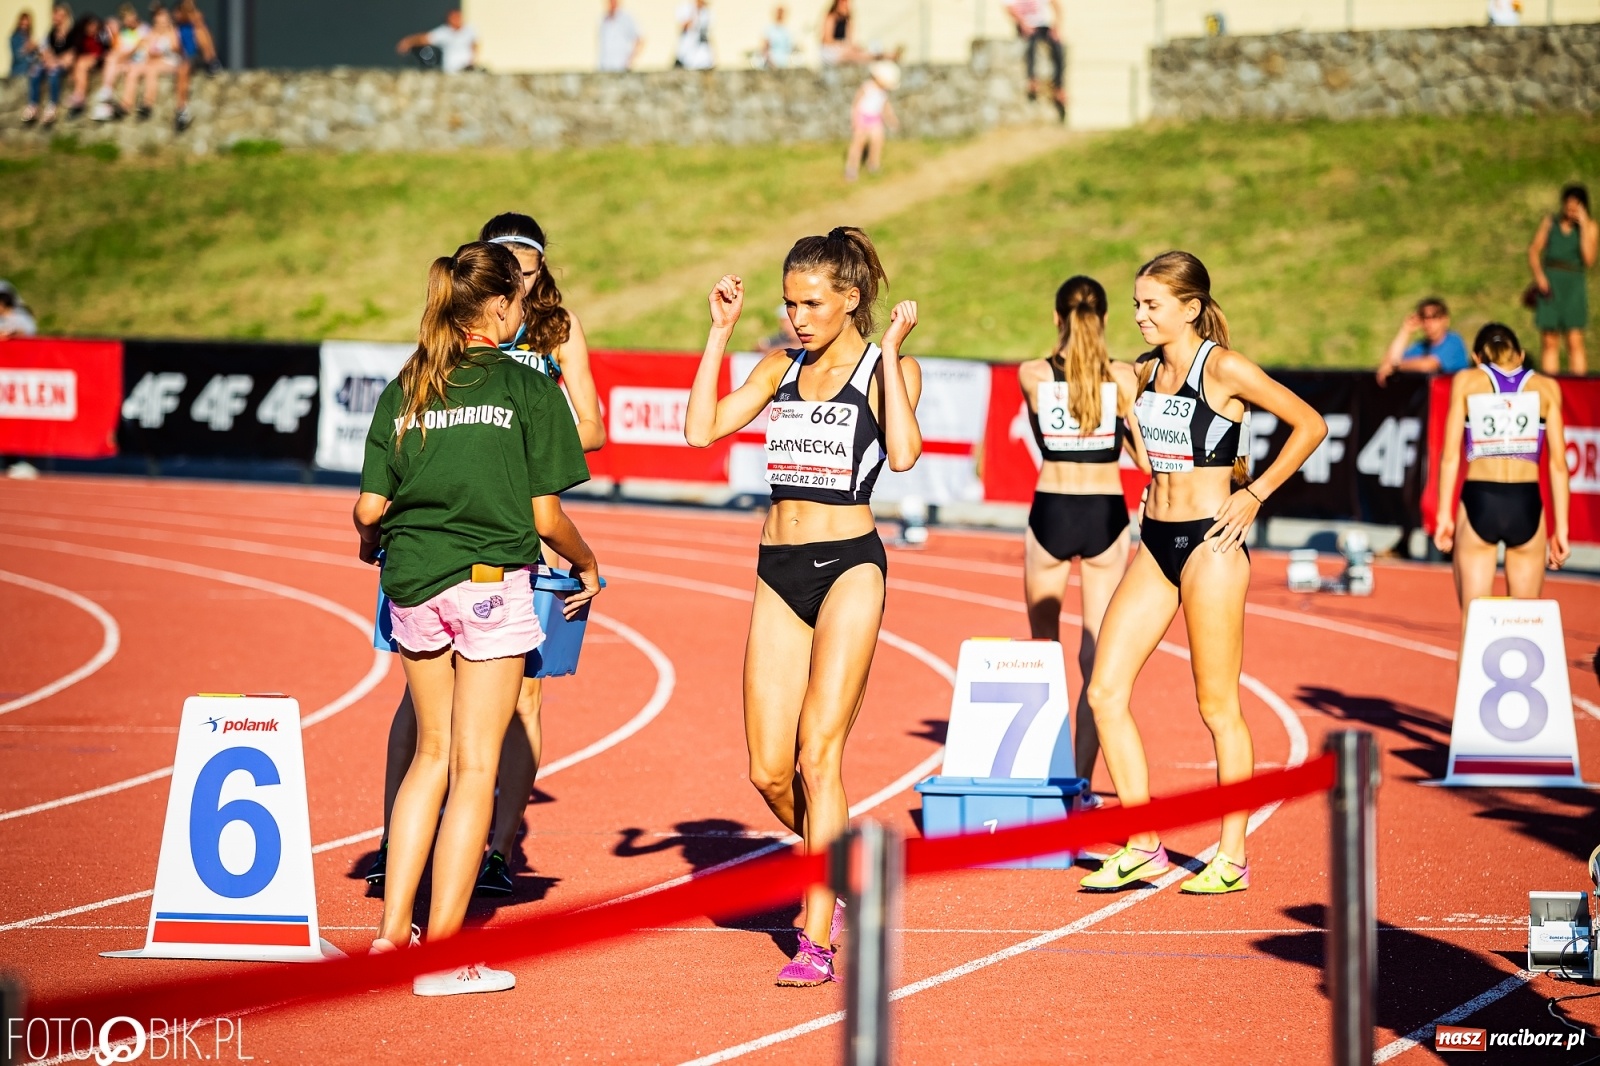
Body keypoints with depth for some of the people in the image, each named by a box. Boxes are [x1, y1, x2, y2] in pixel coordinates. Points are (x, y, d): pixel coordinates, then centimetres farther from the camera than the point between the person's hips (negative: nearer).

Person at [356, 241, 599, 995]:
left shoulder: (406, 389, 5)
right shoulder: (529, 388, -5)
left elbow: (369, 507, 2)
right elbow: (546, 515, -6)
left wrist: (371, 542, 25)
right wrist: (588, 565, 13)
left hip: (413, 581, 4)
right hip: (491, 580, -4)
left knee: (432, 752, 19)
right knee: (474, 765, 1)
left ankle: (391, 931, 16)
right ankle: (443, 952, 2)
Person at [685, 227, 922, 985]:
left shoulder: (889, 368, -2)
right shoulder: (780, 369, 12)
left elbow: (903, 453, -20)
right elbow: (702, 428, 3)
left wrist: (889, 353, -17)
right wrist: (720, 331, 3)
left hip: (849, 566, -5)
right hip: (779, 571, 5)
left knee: (818, 756, -12)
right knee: (768, 771, 2)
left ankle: (817, 940, -9)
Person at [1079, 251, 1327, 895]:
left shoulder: (1223, 368, -11)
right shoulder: (1146, 372, 9)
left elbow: (1310, 425, -9)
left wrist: (1255, 493, -9)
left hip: (1209, 542, -7)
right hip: (1156, 543, 7)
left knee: (1218, 707, -1)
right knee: (1105, 691, 0)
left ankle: (1232, 858, 9)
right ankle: (1142, 848, 6)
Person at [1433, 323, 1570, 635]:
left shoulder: (1466, 381, 10)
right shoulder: (1546, 387, 12)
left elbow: (1450, 455, 3)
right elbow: (1558, 462, 6)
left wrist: (1444, 515, 5)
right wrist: (1561, 528, 7)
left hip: (1478, 501, -1)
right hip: (1527, 504, 1)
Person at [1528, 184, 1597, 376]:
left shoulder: (1590, 227, 4)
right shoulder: (1549, 223, 10)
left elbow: (1589, 260, -8)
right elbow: (1534, 251, 8)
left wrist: (1583, 226, -11)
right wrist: (1538, 274, -9)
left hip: (1574, 286, -1)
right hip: (1550, 284, 2)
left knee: (1575, 341, -9)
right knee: (1549, 342, -1)